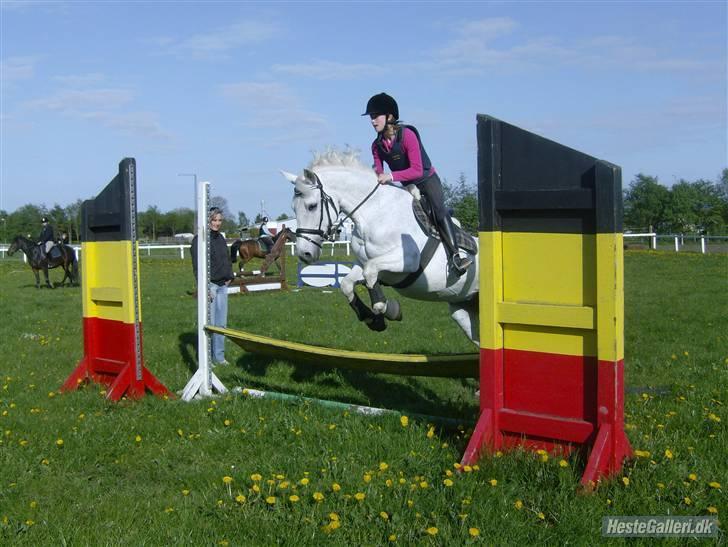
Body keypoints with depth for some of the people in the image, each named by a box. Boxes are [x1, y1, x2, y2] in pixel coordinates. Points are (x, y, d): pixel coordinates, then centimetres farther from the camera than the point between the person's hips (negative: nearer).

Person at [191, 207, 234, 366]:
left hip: (222, 285, 7)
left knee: (221, 323, 11)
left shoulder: (220, 238, 13)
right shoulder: (199, 239, -10)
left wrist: (229, 277, 10)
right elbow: (197, 265, -15)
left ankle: (219, 356, 21)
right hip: (209, 285, -7)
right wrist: (205, 287, -19)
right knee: (209, 323, -3)